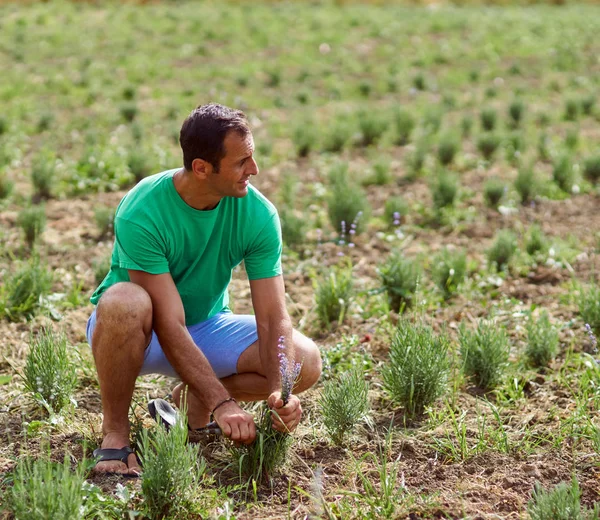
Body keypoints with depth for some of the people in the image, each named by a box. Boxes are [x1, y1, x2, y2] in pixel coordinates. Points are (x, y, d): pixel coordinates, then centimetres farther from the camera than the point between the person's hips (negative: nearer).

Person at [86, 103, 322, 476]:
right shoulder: (141, 214, -29)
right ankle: (115, 432, -18)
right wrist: (221, 404, -38)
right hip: (143, 334, -4)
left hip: (207, 326, 4)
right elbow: (169, 326, -31)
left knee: (306, 360, -18)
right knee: (126, 303, -40)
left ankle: (190, 400, 3)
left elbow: (273, 318, -18)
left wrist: (280, 392, -36)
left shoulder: (258, 214, -18)